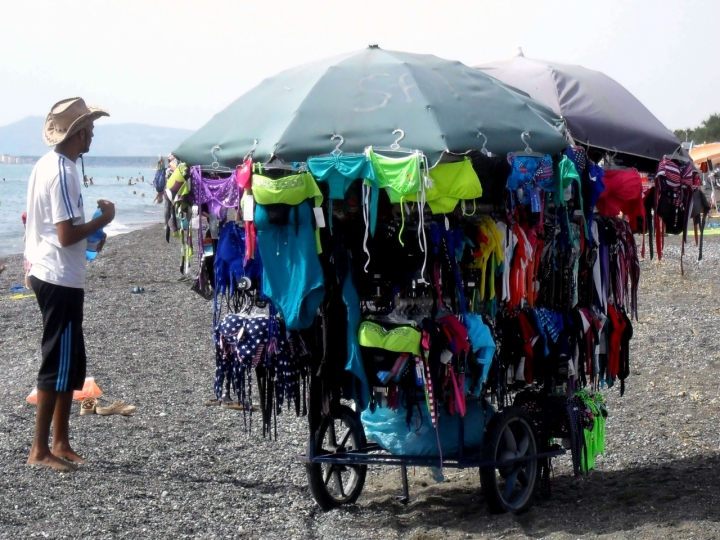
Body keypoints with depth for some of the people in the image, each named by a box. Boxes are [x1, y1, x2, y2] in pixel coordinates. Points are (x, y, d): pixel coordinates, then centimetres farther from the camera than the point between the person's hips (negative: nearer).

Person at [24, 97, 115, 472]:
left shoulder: (47, 165, 11)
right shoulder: (63, 172, -19)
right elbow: (67, 235, -22)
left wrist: (91, 231, 14)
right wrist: (103, 220, -9)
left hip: (47, 274, 10)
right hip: (61, 279, -10)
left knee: (70, 363, 15)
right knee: (59, 365, -4)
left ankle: (61, 444, 22)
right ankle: (40, 450, 1)